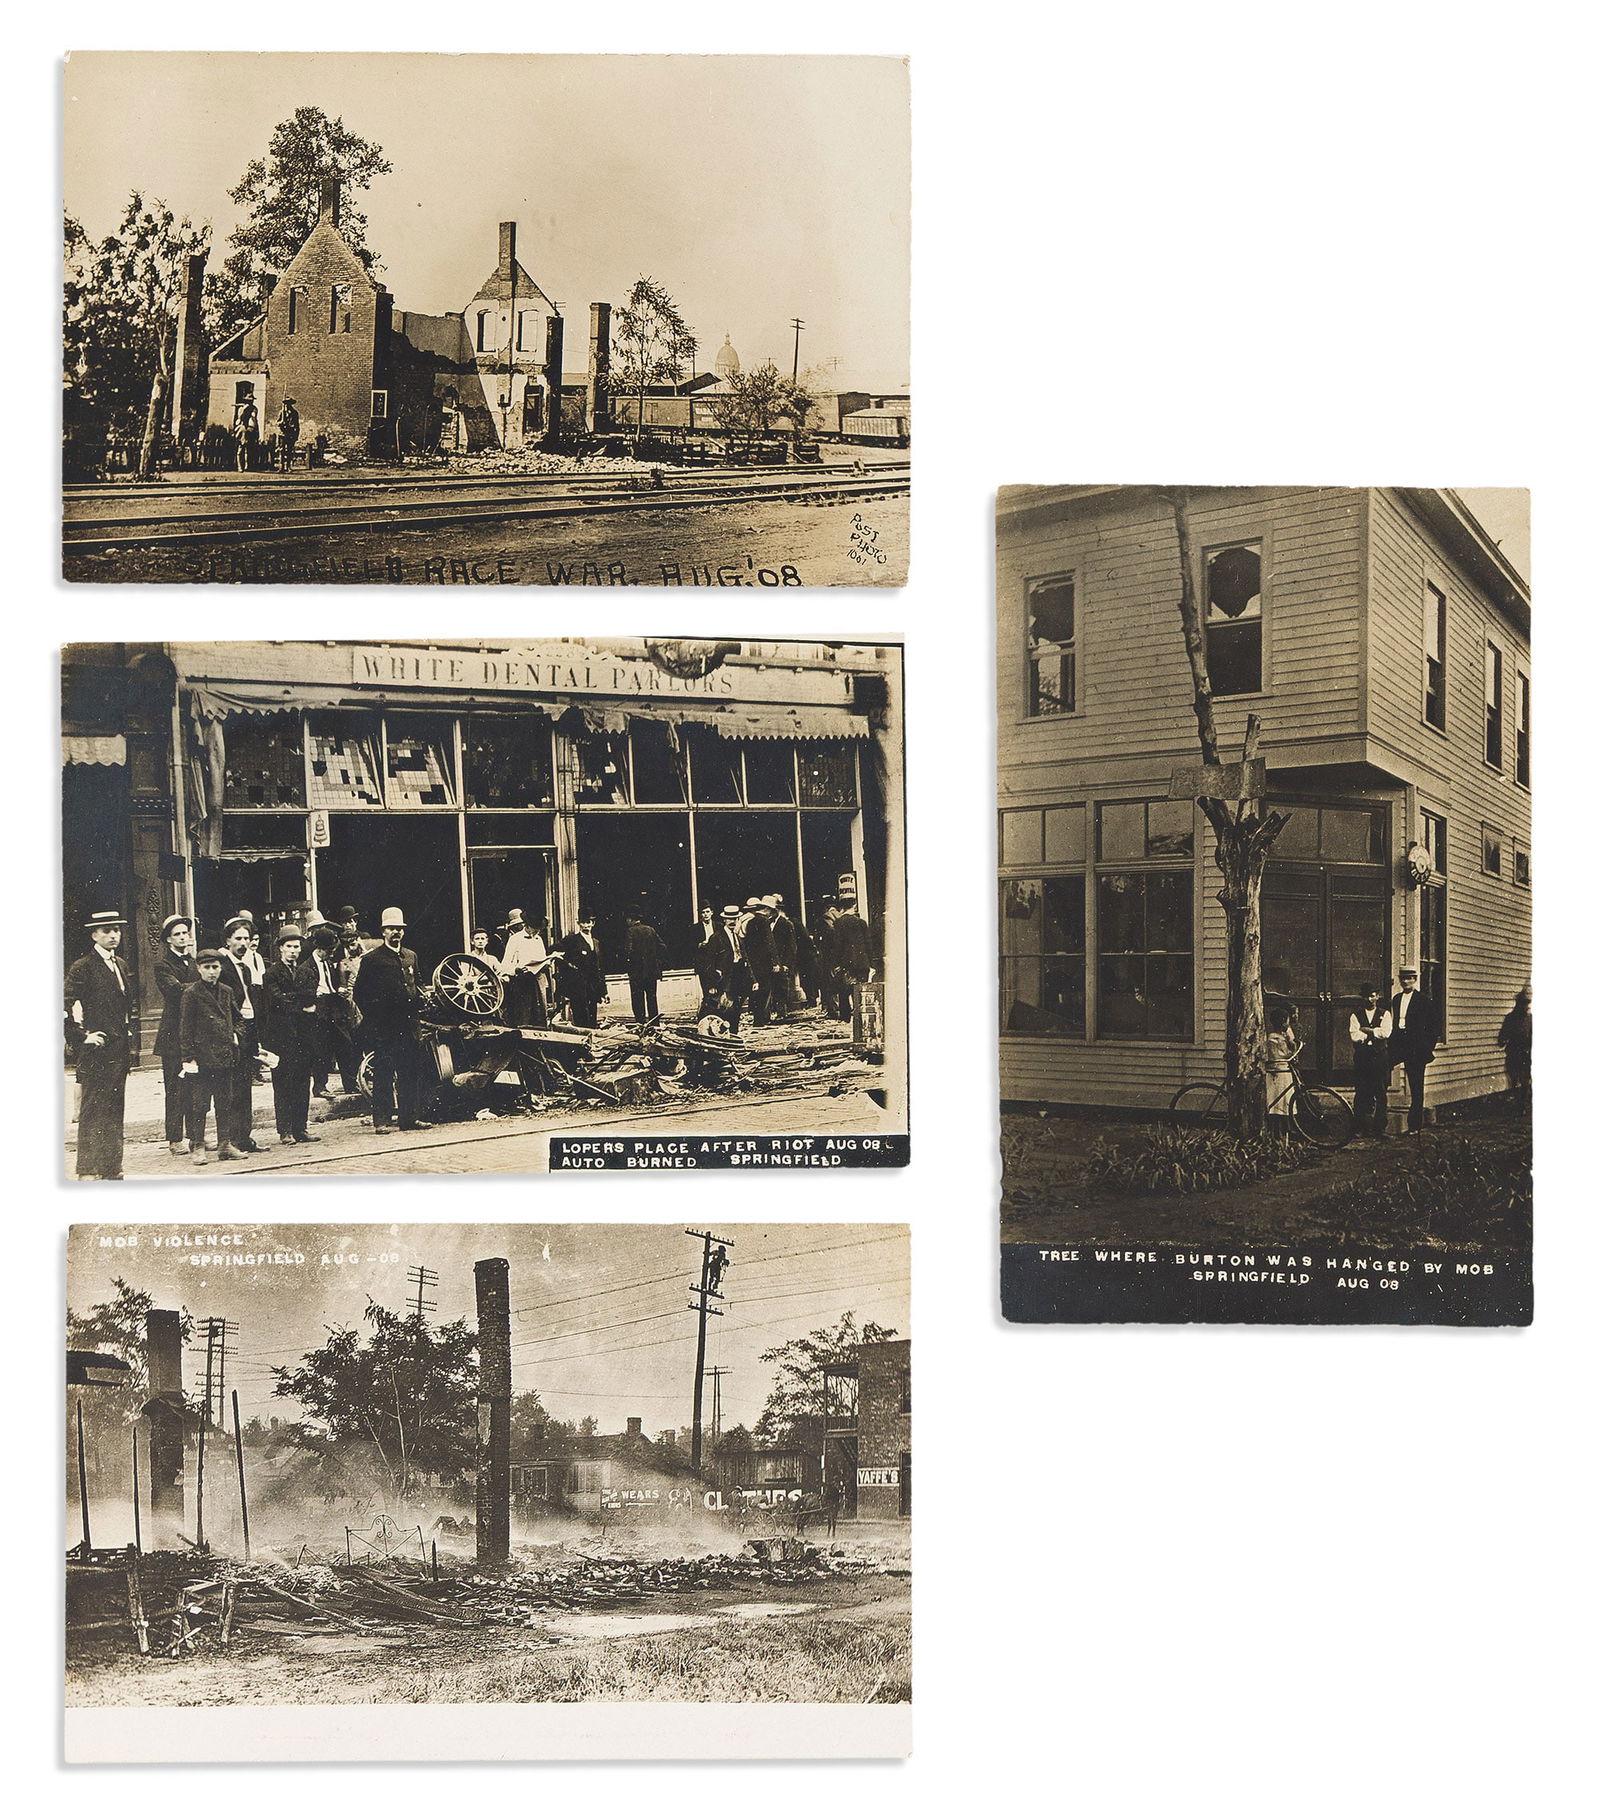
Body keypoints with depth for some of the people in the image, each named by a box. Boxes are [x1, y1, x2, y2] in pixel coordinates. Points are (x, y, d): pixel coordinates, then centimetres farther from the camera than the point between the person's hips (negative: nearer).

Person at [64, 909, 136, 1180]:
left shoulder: (121, 965, 15)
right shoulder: (82, 968, -10)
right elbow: (64, 1006, -17)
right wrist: (80, 1037, -16)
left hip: (120, 1048, 8)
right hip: (97, 1049, -8)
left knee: (115, 1110, 11)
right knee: (93, 1112, -5)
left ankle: (112, 1168, 18)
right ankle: (88, 1171, -3)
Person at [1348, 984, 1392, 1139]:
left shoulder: (1385, 1014, 10)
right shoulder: (1356, 1015, 10)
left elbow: (1385, 1032, -6)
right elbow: (1354, 1036, -4)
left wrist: (1367, 1030, -4)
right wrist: (1374, 1034, -10)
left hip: (1380, 1057, 0)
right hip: (1362, 1056, 0)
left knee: (1381, 1093, -2)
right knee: (1362, 1093, -1)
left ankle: (1381, 1127, 2)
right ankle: (1361, 1128, 3)